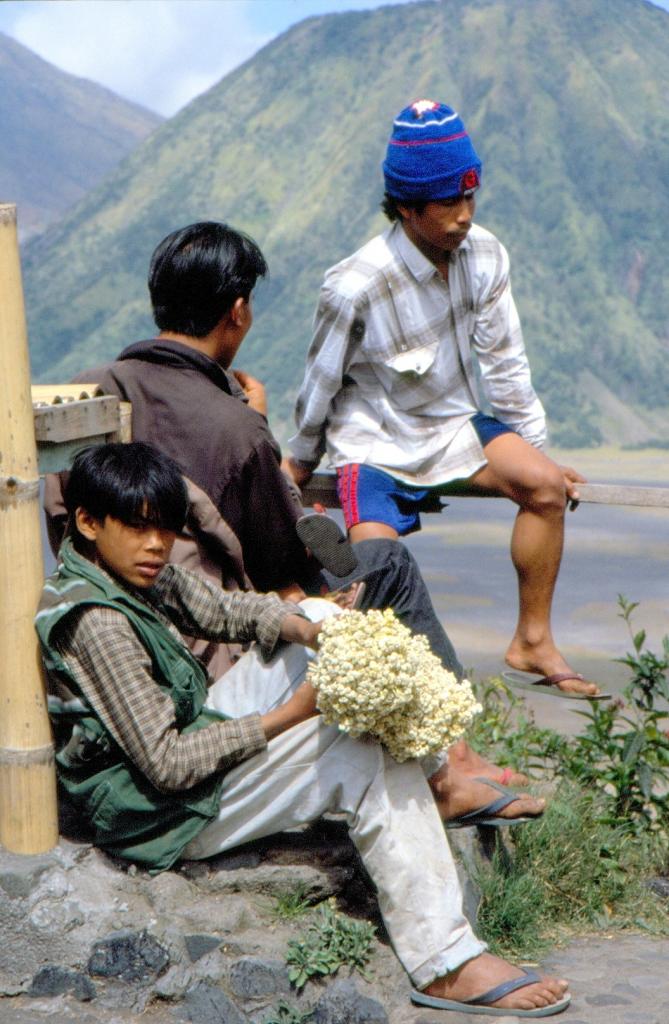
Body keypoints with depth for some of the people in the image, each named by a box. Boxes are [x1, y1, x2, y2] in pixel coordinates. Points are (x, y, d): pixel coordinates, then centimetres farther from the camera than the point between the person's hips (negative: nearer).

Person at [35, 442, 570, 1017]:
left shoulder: (141, 574, 2)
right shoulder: (96, 623, -26)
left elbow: (228, 611, 12)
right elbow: (168, 765, -27)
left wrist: (306, 629, -10)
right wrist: (286, 717, -22)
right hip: (164, 812, -10)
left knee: (319, 613, 11)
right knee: (367, 757, -21)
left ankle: (435, 775, 9)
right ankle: (444, 963, -19)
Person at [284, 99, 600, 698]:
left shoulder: (484, 255, -9)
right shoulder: (356, 286, -24)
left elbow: (504, 360, 2)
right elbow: (321, 381, -9)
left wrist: (536, 448, 6)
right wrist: (301, 462, 5)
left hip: (453, 425, 5)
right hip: (376, 443, -4)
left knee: (546, 485, -18)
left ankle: (533, 641, -5)